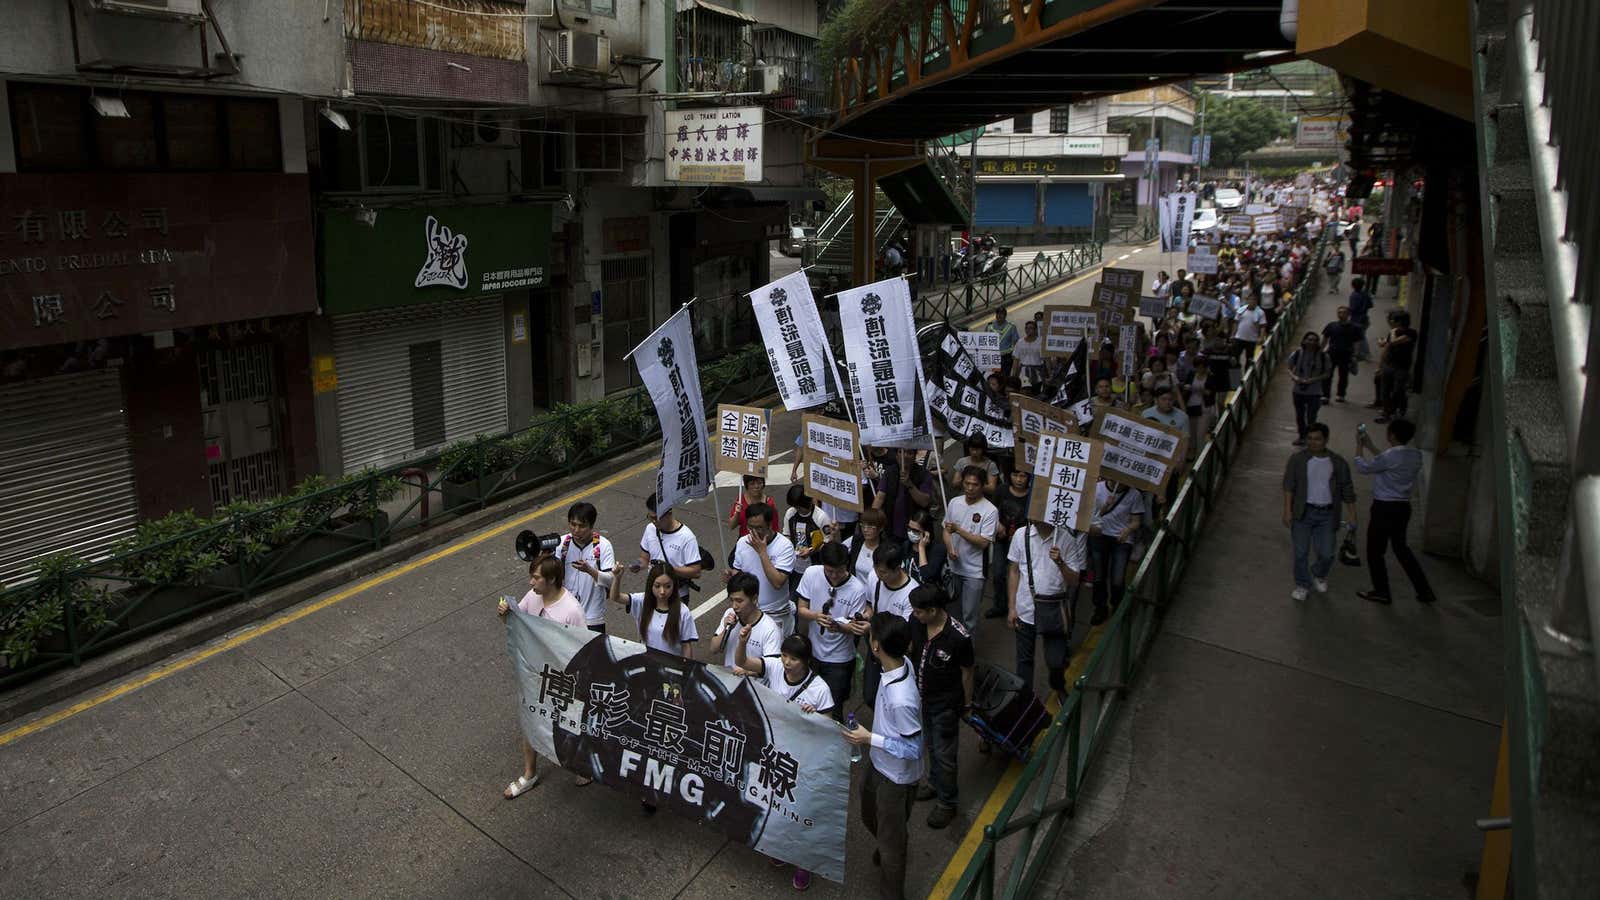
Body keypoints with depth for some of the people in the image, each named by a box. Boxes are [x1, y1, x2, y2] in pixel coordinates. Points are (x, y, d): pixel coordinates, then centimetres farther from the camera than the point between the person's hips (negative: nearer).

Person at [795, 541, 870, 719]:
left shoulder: (857, 589, -20)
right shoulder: (811, 574, -12)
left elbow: (853, 627, -12)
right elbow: (801, 610, -5)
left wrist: (838, 626, -35)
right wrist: (815, 616, -27)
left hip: (839, 659, -3)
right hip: (813, 651, 3)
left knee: (832, 710, 2)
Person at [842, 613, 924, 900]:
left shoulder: (901, 699, -41)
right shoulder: (903, 662, -17)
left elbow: (914, 750, -29)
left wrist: (870, 739, -26)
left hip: (896, 777, -8)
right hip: (878, 765, 8)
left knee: (891, 843, 15)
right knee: (870, 817, 33)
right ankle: (893, 844, 63)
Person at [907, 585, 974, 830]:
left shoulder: (958, 637, -31)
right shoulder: (916, 621, -16)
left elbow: (966, 672, -14)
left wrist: (966, 703, -1)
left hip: (945, 704, -6)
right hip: (922, 697, 6)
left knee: (944, 754, 9)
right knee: (931, 746, 27)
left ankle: (947, 803, 31)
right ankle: (935, 783, 51)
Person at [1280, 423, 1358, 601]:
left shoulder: (1338, 463, 0)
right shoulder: (1297, 459, -4)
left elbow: (1348, 491, 6)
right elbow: (1289, 485, -6)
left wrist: (1351, 515, 3)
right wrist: (1287, 511, -13)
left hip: (1327, 514, 1)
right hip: (1303, 512, -1)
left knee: (1327, 554, 3)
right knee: (1301, 552, 4)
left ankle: (1319, 575, 35)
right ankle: (1302, 585, 24)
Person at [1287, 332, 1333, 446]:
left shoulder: (1323, 357, -8)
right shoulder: (1296, 354, -5)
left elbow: (1327, 373, -2)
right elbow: (1290, 369, 5)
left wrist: (1314, 379, -17)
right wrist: (1294, 377, -15)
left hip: (1314, 393, -2)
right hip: (1298, 391, 3)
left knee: (1311, 417, -4)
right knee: (1300, 416, 16)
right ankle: (1302, 437, 34)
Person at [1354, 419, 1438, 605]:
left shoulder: (1390, 456, -22)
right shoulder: (1416, 455, 3)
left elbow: (1362, 467, -9)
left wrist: (1359, 445, 4)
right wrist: (1370, 446, 23)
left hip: (1384, 508, -8)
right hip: (1403, 507, 8)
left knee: (1374, 551, 8)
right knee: (1401, 548, 22)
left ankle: (1381, 592, 18)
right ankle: (1424, 591, 23)